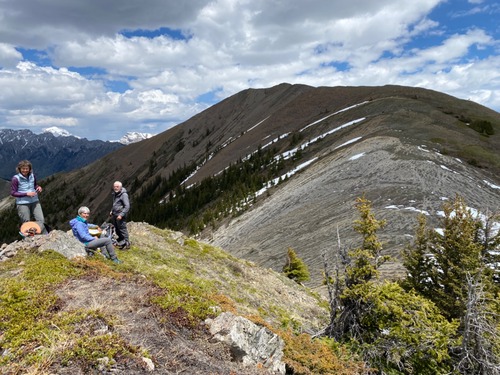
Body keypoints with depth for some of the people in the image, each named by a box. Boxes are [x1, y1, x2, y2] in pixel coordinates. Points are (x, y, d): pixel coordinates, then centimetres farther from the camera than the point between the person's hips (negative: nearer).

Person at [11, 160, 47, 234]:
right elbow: (13, 193, -8)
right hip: (22, 204, -4)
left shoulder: (32, 176, 5)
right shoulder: (16, 179, -9)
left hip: (34, 201, 4)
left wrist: (38, 187, 0)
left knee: (41, 220, -4)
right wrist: (26, 194, -17)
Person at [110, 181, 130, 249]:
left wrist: (121, 215, -23)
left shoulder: (124, 194, -17)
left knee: (122, 229, -5)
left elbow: (127, 206, -21)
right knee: (116, 228, 18)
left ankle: (126, 243, 3)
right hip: (114, 215, 9)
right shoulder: (115, 194, 12)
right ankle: (120, 239, 35)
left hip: (120, 215, -9)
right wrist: (112, 211, 17)